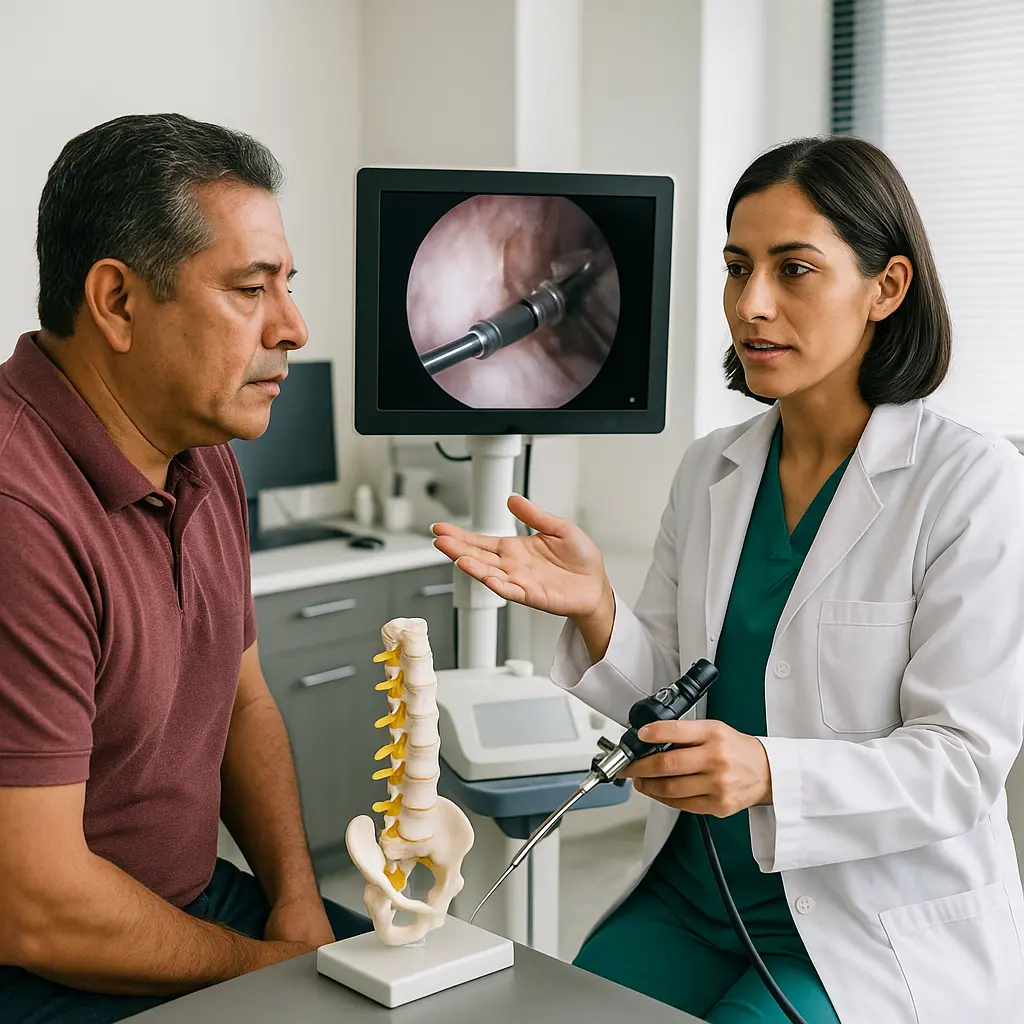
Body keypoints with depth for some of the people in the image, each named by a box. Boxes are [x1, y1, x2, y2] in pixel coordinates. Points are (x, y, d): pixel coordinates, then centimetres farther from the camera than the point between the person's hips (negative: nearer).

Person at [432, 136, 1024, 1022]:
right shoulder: (710, 469, 5)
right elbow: (669, 698, 6)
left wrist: (768, 771, -31)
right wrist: (597, 608, -15)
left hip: (879, 931, -4)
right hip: (694, 892, 5)